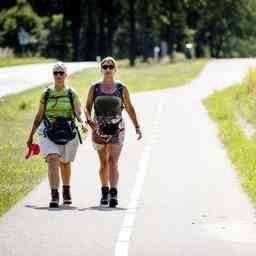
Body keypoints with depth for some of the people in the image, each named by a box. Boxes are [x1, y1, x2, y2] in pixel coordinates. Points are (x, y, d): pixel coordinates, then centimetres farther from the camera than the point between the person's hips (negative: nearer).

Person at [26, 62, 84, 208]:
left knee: (65, 163, 16)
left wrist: (82, 121, -30)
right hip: (49, 133, 0)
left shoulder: (72, 94, 2)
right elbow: (39, 116, 14)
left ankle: (66, 190, 42)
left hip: (68, 133, 0)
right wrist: (31, 135, 14)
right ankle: (54, 195, -26)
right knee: (52, 160, -20)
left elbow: (78, 112, -8)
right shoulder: (46, 95, 7)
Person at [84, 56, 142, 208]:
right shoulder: (95, 88, 4)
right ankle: (105, 192, 29)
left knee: (113, 161, -15)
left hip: (116, 129, -2)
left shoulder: (122, 88, 2)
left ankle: (113, 194, -26)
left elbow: (129, 108, 9)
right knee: (103, 162, 13)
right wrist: (89, 119, -17)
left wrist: (137, 127, 3)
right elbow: (87, 107, 3)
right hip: (99, 128, 2)